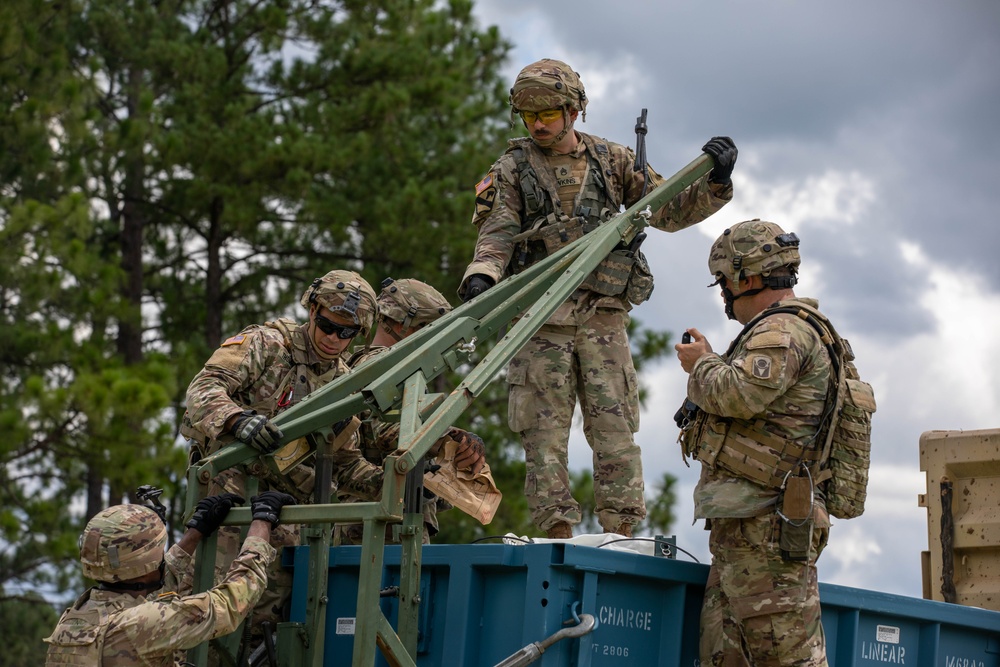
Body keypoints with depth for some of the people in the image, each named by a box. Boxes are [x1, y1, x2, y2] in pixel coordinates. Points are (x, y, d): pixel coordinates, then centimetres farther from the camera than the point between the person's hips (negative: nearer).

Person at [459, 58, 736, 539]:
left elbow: (670, 212, 14)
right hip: (540, 318, -1)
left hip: (603, 317, 1)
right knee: (545, 428, -4)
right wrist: (481, 277, -22)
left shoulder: (613, 161, 12)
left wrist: (714, 182, -2)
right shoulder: (511, 170, 8)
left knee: (614, 426, -3)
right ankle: (557, 532, -1)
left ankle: (622, 531, -1)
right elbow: (497, 237, -2)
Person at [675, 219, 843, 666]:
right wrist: (710, 360, 25)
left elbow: (741, 395, -24)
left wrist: (700, 366, -6)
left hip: (766, 530, -11)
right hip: (742, 530, 11)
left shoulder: (784, 330, -10)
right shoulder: (775, 332, 25)